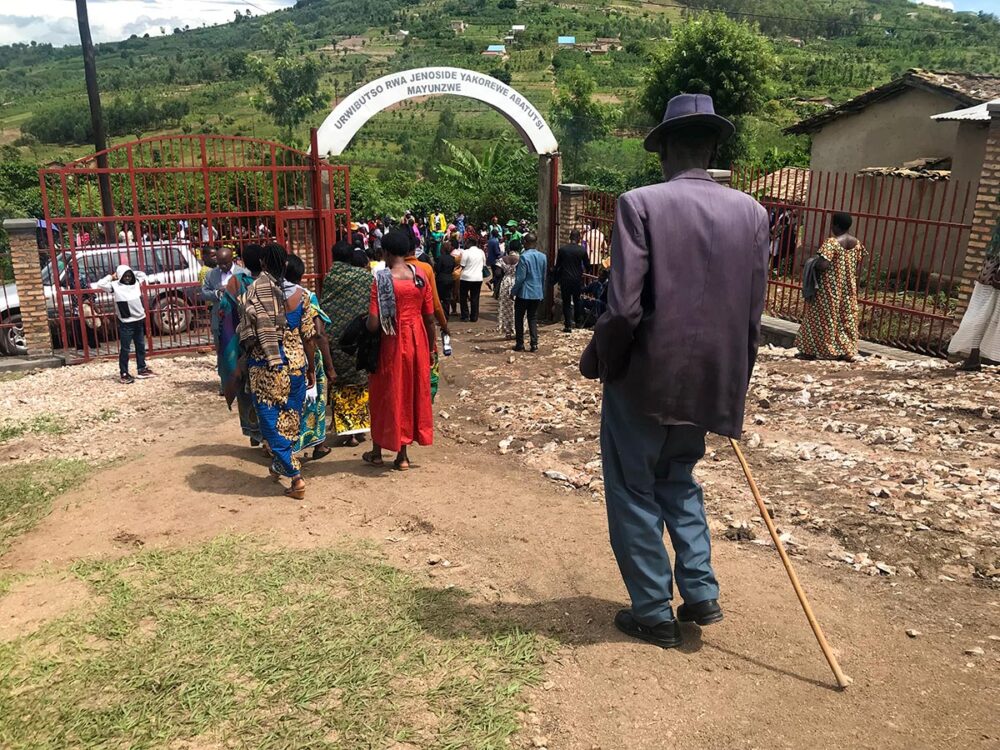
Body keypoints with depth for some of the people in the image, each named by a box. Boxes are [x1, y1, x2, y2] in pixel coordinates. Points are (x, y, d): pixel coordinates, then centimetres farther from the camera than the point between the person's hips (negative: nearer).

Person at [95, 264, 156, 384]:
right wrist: (111, 276, -9)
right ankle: (124, 374, 6)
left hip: (139, 320, 6)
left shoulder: (136, 282, 6)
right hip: (126, 323, -6)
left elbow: (143, 274, 24)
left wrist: (132, 272, 9)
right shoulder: (115, 286, -8)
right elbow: (100, 284, -20)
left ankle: (142, 369, 28)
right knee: (125, 349, 0)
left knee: (141, 346, 16)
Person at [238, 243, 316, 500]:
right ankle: (278, 466, 33)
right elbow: (308, 337, 1)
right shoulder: (298, 293, -1)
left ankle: (295, 477, 0)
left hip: (265, 366, -2)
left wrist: (242, 366, 11)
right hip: (295, 363, 3)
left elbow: (247, 336, -6)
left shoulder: (252, 293, -7)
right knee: (290, 420, 17)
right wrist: (311, 369, 11)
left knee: (272, 421, 5)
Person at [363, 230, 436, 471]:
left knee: (389, 394, 12)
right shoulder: (420, 276, -2)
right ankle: (402, 455, 21)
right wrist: (430, 348, 14)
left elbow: (373, 324, -18)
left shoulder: (382, 279, -14)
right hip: (417, 340, 4)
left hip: (393, 342, -3)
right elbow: (430, 318, 2)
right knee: (414, 392, 13)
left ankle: (377, 451, 27)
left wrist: (364, 321, 5)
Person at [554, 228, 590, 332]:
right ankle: (578, 322, 28)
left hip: (565, 279, -1)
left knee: (566, 302, 3)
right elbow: (586, 266, 3)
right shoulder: (582, 250, -6)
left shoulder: (562, 249, -6)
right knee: (577, 300, 20)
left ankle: (568, 326, -2)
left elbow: (557, 265, 0)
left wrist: (555, 278, 11)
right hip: (578, 279, 1)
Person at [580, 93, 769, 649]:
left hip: (646, 379, -5)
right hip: (711, 382, 5)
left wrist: (596, 362, -1)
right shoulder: (752, 213, 2)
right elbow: (753, 316, 4)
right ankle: (701, 594, 25)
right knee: (678, 480, 27)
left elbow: (624, 309, -19)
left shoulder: (641, 204, -13)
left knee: (635, 491, 13)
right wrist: (734, 385, 16)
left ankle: (655, 614, 22)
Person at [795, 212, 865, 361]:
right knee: (846, 317, 12)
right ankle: (847, 351, 16)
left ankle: (812, 350, 7)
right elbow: (857, 266, 9)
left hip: (829, 289, -6)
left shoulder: (831, 242, -19)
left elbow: (822, 265, -26)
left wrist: (815, 261, -6)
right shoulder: (856, 243, 3)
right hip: (848, 288, 6)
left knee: (824, 317, 2)